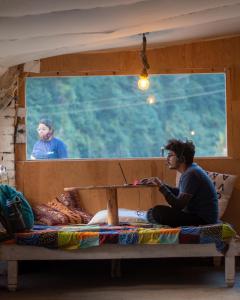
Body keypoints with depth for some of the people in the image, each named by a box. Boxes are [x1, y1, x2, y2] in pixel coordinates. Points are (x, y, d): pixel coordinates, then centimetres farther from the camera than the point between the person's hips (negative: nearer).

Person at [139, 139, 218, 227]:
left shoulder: (191, 174, -20)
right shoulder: (190, 169, 9)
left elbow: (178, 206, -23)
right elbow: (180, 193, 23)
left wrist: (161, 186, -21)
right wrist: (161, 184, 14)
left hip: (203, 220, -10)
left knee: (157, 212, -25)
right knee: (151, 211, 18)